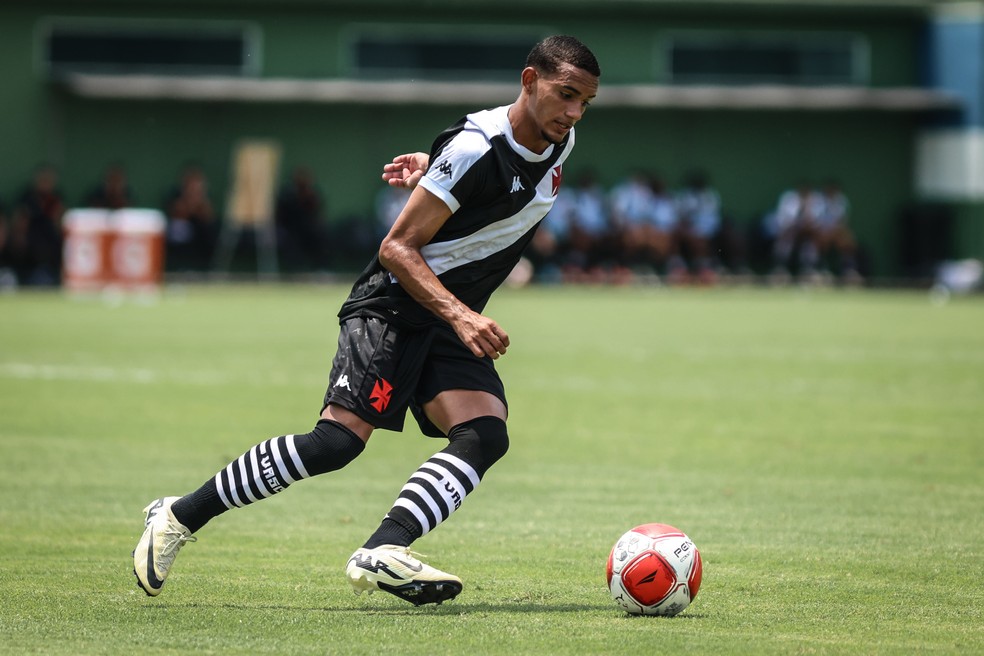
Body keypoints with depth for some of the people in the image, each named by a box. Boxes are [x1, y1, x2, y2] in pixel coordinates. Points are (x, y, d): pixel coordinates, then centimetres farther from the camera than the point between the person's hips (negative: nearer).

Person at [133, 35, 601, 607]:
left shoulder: (558, 147, 5)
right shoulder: (475, 147, -19)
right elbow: (397, 247, -18)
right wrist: (460, 315, -28)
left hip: (451, 323, 8)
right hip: (392, 307, -8)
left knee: (486, 435, -18)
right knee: (340, 437, -21)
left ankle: (384, 551, -30)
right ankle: (179, 517, -8)